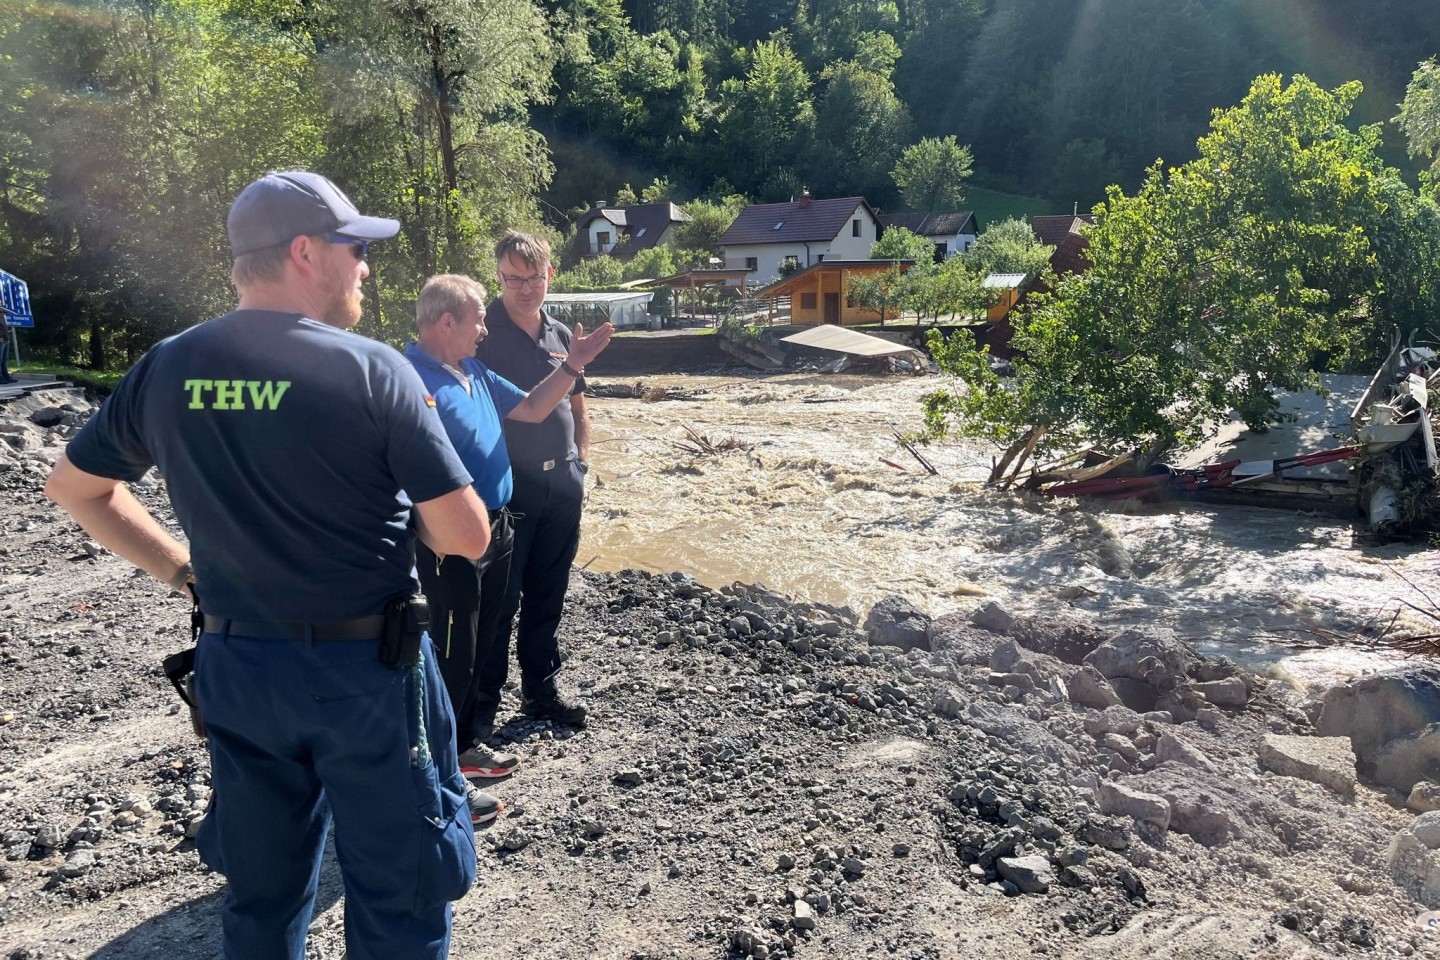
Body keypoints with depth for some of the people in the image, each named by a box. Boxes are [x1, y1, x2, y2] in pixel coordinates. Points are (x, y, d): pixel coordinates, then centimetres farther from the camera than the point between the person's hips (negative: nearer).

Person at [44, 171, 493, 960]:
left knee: (261, 895, 23)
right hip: (368, 667, -5)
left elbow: (72, 487, 13)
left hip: (235, 665, 5)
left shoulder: (166, 369, -1)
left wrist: (181, 569, 14)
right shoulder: (371, 369, -16)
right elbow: (466, 537, -17)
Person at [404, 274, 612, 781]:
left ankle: (473, 743, 36)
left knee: (489, 648, 20)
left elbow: (532, 409, 17)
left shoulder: (474, 371, 9)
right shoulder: (415, 381, -21)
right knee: (452, 657, 3)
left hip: (494, 530, 9)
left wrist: (573, 365, 6)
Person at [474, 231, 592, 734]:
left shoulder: (561, 334, 9)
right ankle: (483, 700, 15)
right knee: (499, 598, 1)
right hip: (507, 486, -6)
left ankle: (542, 688, 29)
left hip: (561, 484, 6)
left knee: (547, 596, 16)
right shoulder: (483, 335, -9)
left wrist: (580, 455, 9)